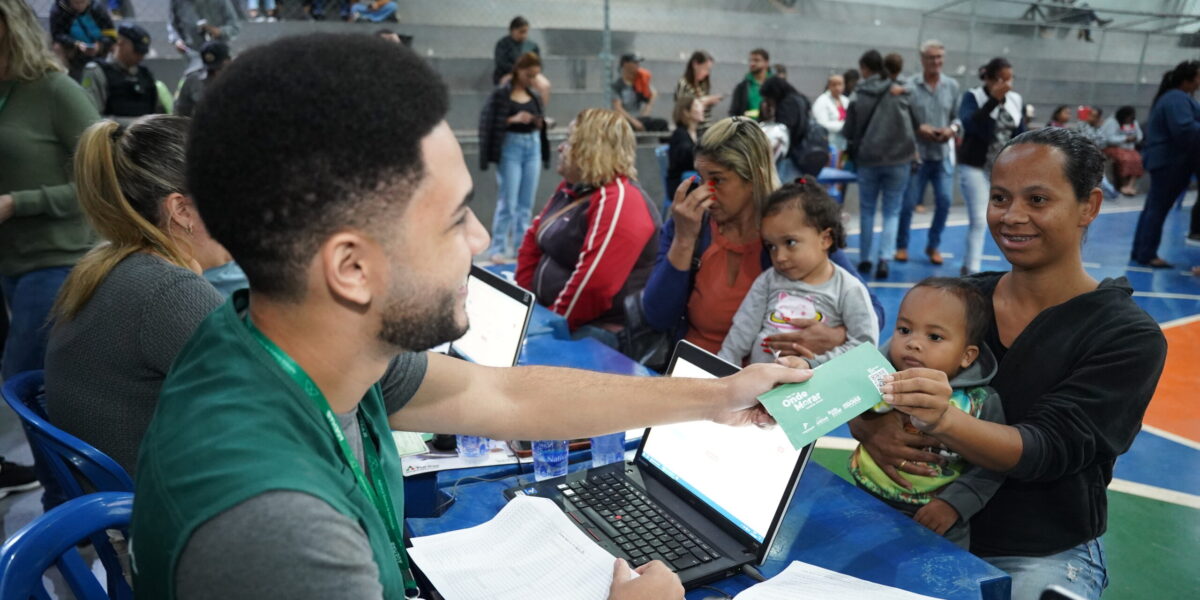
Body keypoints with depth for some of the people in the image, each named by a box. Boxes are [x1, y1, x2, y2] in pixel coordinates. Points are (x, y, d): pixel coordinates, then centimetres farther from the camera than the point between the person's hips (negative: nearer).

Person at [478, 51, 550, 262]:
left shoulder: (534, 95, 10)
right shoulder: (501, 94, -7)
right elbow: (490, 122, -10)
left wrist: (539, 123, -6)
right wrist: (513, 119, -20)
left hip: (533, 147, 5)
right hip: (510, 147, -5)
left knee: (527, 202, 8)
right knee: (508, 201, -4)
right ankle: (498, 248, 4)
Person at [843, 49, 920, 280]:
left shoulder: (858, 97, -1)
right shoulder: (901, 92, 1)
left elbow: (850, 133, 2)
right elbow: (915, 125, 8)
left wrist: (853, 153, 17)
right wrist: (912, 150, 22)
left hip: (868, 159, 0)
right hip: (899, 158, 0)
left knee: (867, 211, 14)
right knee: (892, 212, 7)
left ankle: (865, 259, 19)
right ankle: (884, 258, -6)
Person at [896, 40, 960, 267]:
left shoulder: (952, 86, 6)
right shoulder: (909, 86, -6)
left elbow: (958, 117, 9)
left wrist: (952, 129, -11)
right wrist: (918, 128, -20)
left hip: (944, 154, 3)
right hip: (916, 153, -3)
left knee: (945, 200, -1)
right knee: (908, 202, 2)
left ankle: (933, 245, 18)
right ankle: (902, 245, 21)